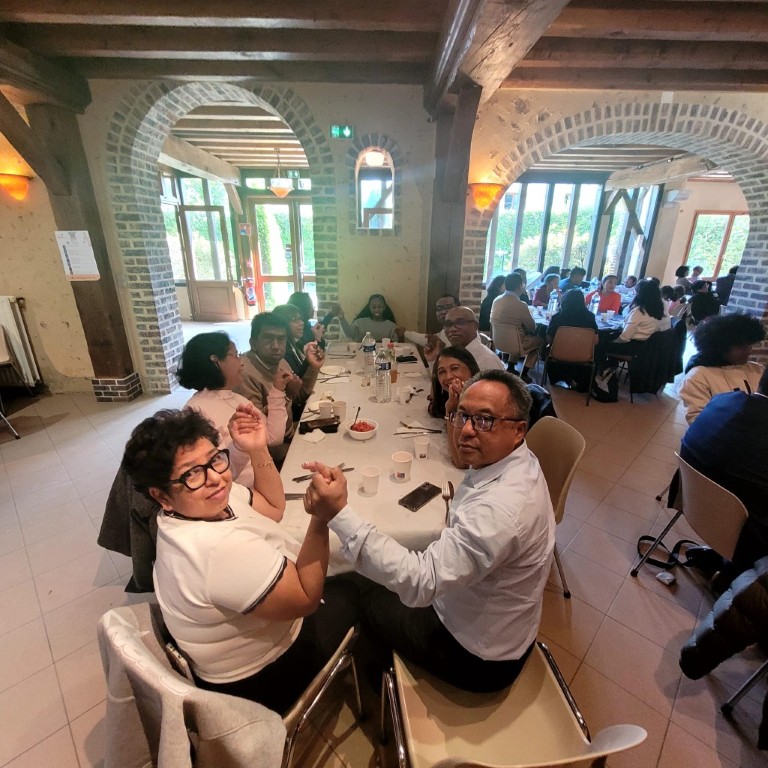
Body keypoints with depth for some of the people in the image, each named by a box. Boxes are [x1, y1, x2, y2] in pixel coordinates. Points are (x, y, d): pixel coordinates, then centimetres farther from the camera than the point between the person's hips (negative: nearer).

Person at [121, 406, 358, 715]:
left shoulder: (211, 500, -12)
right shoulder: (221, 548, -39)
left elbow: (273, 504, 2)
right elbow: (306, 599, -29)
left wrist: (258, 450, -12)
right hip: (265, 680, -7)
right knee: (357, 594, 9)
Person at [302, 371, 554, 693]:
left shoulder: (502, 507, -38)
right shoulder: (516, 461, -9)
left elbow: (422, 582, -40)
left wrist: (339, 514, -44)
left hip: (478, 658, -8)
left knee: (351, 588, 9)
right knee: (366, 577, 18)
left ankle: (379, 685, 40)